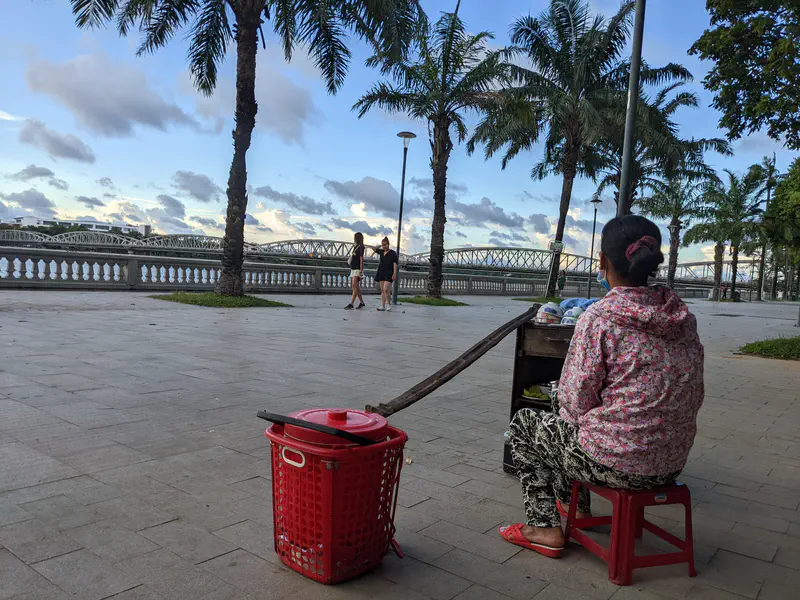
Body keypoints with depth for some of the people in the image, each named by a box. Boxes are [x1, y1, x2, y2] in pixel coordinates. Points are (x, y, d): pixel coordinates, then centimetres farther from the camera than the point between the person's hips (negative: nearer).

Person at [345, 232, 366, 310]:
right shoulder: (355, 247, 16)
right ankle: (361, 302, 20)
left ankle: (351, 304, -21)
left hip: (357, 269, -9)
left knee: (355, 286, -15)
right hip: (353, 269, 9)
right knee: (356, 287, 11)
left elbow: (361, 259, -14)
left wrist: (361, 271, -18)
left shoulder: (360, 247, -8)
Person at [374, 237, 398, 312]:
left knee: (386, 290, -16)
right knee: (382, 291, 6)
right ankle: (382, 306, 8)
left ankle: (389, 304, 2)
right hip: (381, 273, 7)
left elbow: (395, 263, -12)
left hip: (389, 274, -7)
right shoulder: (382, 252, 13)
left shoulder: (393, 253, -5)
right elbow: (374, 249, 28)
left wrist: (395, 274, -19)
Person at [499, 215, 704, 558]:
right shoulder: (683, 317, 1)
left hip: (617, 464, -7)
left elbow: (575, 401, -14)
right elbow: (694, 397, 7)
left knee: (523, 423, 17)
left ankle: (544, 527, 18)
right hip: (673, 463, 7)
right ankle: (578, 508, 47)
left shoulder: (598, 318, -19)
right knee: (571, 423, 33)